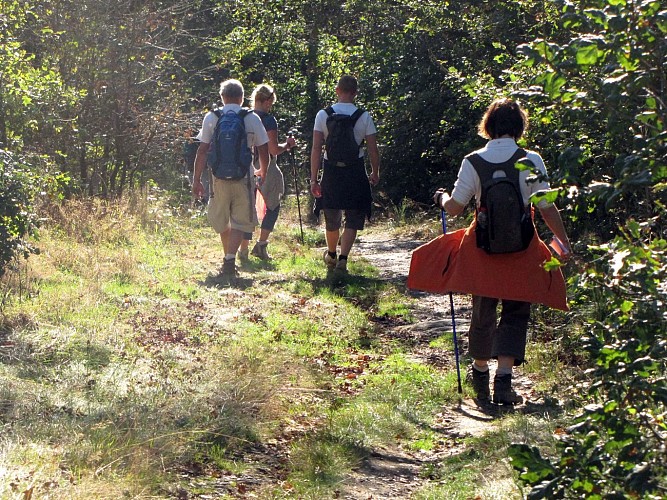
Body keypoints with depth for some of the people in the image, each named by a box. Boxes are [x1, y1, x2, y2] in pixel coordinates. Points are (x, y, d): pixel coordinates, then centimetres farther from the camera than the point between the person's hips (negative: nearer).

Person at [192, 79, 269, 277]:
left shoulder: (212, 117, 1)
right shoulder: (252, 118, 0)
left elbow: (202, 151, -1)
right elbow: (263, 151, 5)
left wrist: (197, 180, 4)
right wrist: (263, 172, 24)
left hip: (220, 177, 1)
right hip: (244, 178, -1)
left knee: (221, 221, 19)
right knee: (239, 222, 4)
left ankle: (228, 256, 30)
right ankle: (230, 259, -13)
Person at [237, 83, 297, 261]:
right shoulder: (268, 120, -13)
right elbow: (274, 149, -17)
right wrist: (287, 145, 0)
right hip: (266, 168, -5)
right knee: (273, 206, 13)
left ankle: (244, 248, 7)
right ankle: (261, 244, 2)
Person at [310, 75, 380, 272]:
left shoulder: (323, 115, -3)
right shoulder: (364, 117, -5)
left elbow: (316, 149, -7)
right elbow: (373, 150, -4)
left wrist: (314, 179, -4)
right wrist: (375, 173, 12)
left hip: (331, 170, 2)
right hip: (355, 171, -2)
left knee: (332, 218, 18)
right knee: (353, 219, 7)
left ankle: (331, 255, 38)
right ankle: (343, 258, -8)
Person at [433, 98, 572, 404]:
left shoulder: (474, 161, -5)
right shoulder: (532, 161, -8)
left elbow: (455, 207, -2)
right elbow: (547, 208, -7)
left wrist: (441, 198, 20)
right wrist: (564, 242, 5)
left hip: (484, 247, 2)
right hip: (521, 249, -2)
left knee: (483, 311, 18)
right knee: (515, 313, 7)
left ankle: (480, 374, 34)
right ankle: (503, 379, -6)